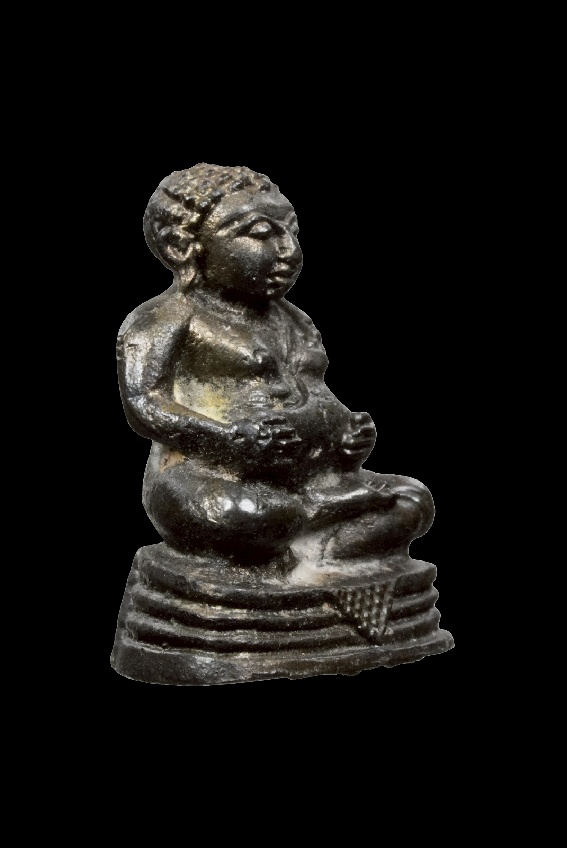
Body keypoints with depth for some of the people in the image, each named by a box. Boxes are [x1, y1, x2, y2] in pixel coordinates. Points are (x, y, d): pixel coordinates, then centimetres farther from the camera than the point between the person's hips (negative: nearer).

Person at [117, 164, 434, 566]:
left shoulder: (294, 322, 21)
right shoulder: (167, 317, -3)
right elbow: (143, 404, -13)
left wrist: (346, 429, -1)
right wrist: (235, 439, -26)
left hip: (304, 477, 7)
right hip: (207, 476, -7)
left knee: (413, 500, -5)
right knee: (244, 515, -40)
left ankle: (304, 553, -19)